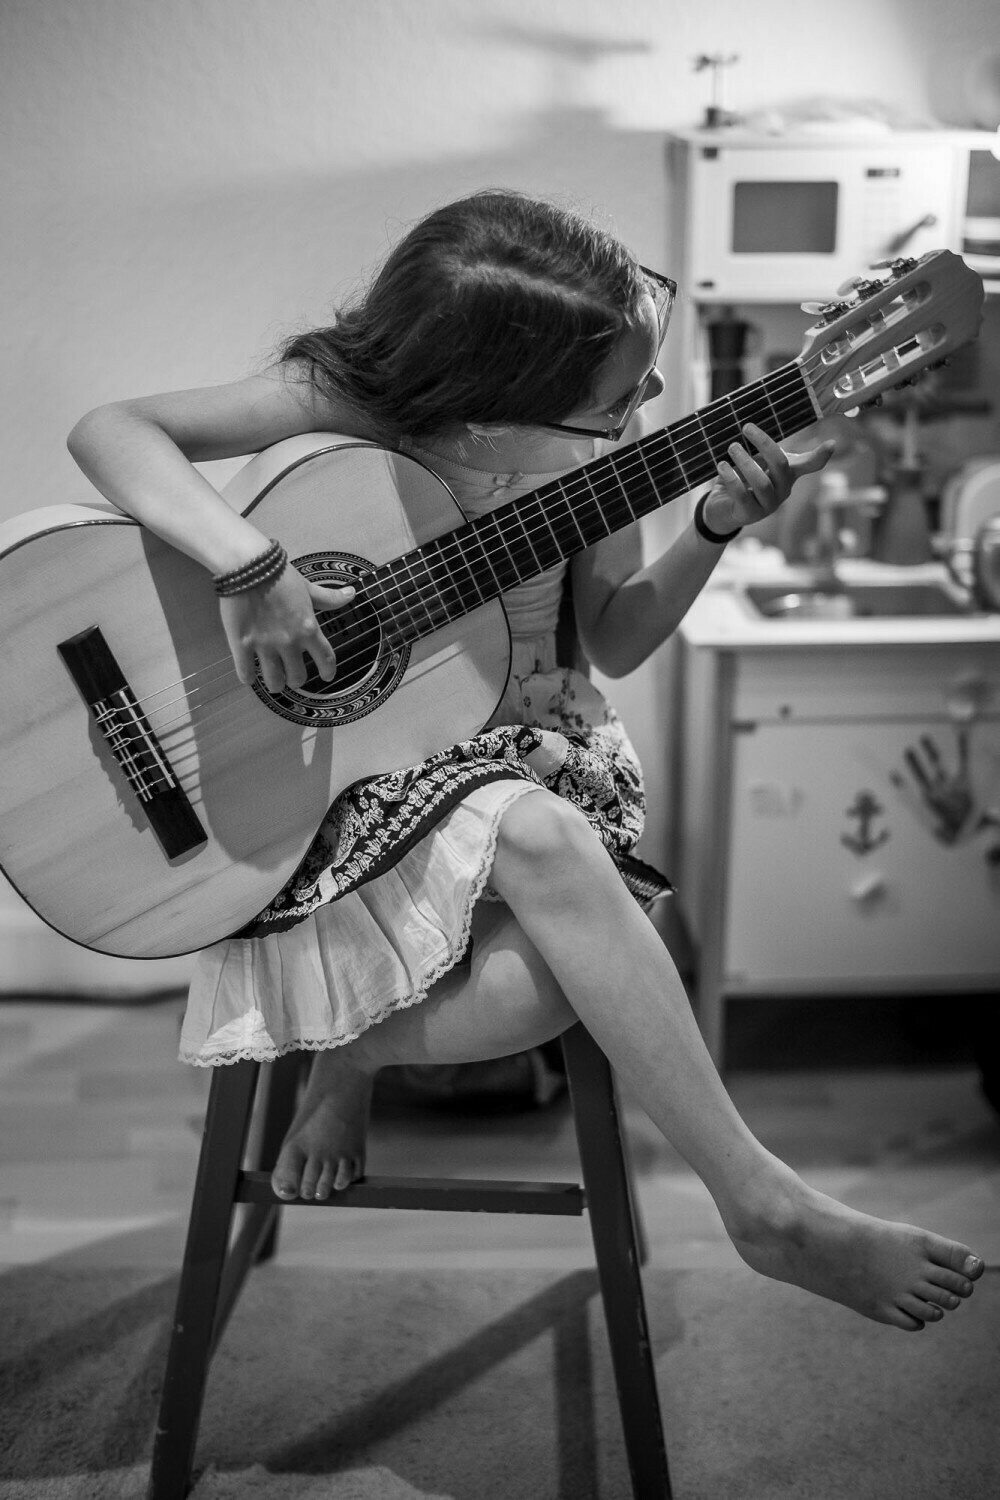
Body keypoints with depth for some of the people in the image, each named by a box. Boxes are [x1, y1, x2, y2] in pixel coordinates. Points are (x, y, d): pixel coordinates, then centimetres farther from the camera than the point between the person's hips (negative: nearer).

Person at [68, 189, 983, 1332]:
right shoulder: (339, 402, -17)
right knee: (543, 841, -37)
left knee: (557, 979, -31)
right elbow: (107, 431, -22)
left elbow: (612, 641, 4)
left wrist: (717, 527, -12)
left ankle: (354, 1046, 2)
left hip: (525, 749, 4)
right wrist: (249, 564, -36)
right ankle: (768, 1210, -25)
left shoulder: (590, 449, -5)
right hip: (353, 772, -3)